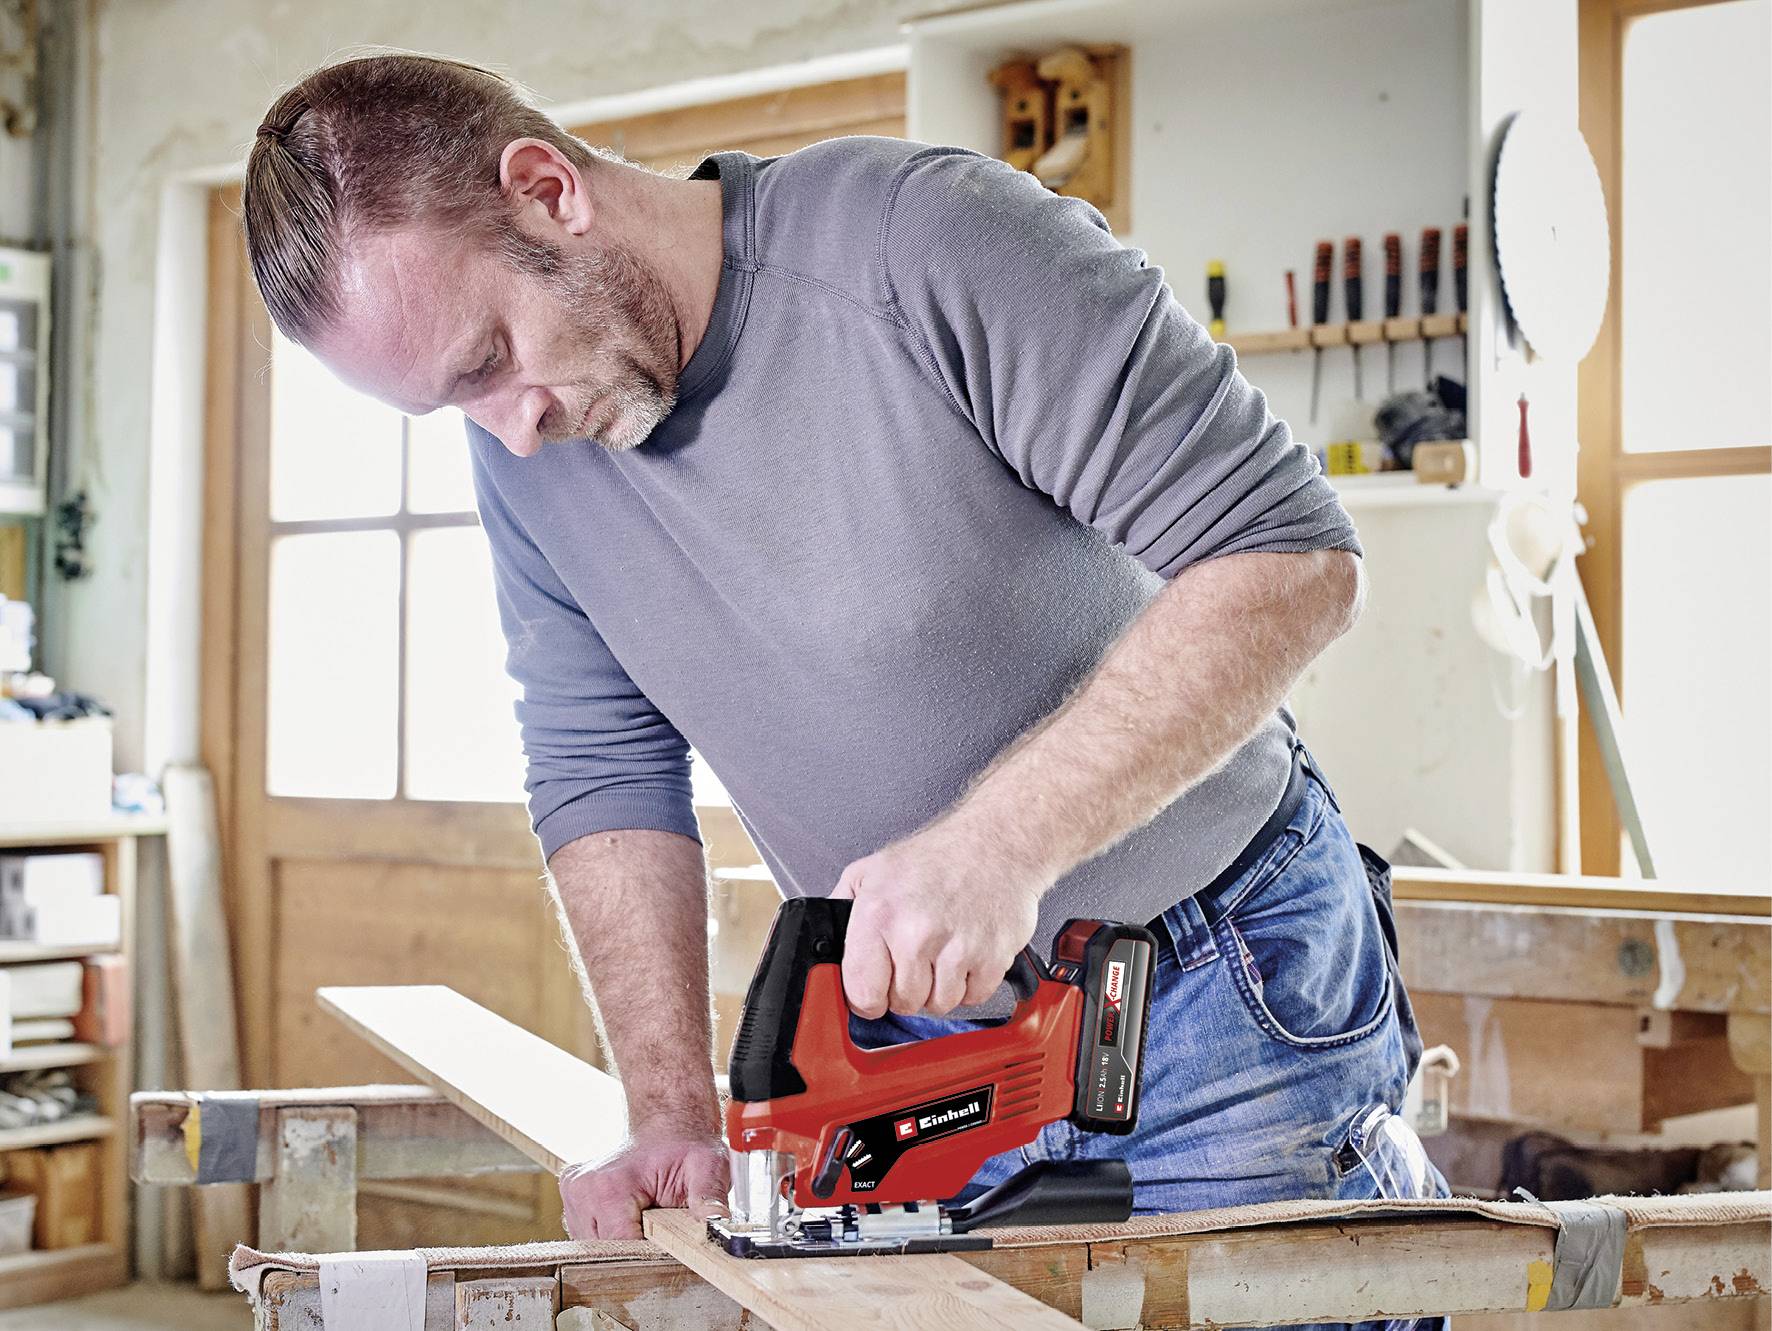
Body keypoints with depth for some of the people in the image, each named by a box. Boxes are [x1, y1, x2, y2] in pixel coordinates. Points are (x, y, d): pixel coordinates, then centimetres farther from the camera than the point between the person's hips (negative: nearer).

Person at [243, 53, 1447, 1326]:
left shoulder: (933, 242, -21)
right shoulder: (524, 452, -2)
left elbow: (1289, 554, -22)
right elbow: (605, 773, 6)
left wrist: (1001, 841, -29)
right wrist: (675, 1113, -5)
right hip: (913, 1031, 5)